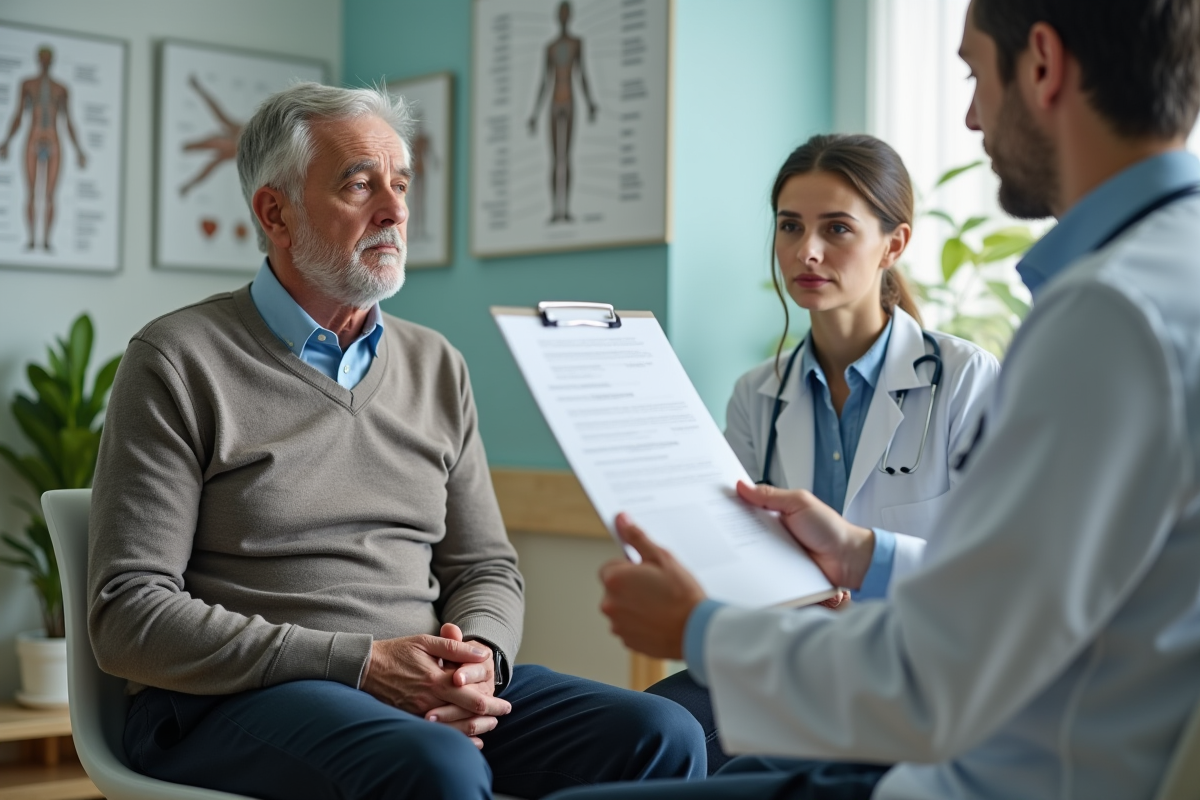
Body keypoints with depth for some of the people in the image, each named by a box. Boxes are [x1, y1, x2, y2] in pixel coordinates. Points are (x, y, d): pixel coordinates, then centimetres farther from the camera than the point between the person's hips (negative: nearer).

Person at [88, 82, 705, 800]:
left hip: (430, 687, 6)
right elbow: (129, 613, -9)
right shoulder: (178, 363, -2)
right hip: (236, 701, -5)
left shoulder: (437, 366, 16)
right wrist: (361, 664, -17)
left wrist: (478, 657, -9)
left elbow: (487, 567, 17)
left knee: (664, 737, -16)